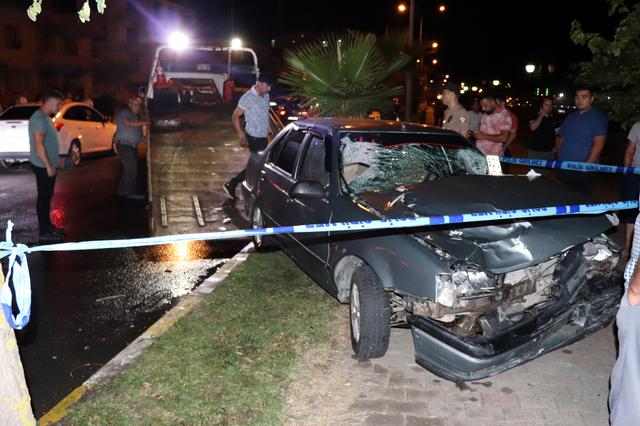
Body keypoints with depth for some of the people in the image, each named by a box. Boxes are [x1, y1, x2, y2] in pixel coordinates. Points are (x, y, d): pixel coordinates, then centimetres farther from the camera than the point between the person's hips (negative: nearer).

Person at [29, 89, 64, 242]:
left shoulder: (46, 117, 14)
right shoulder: (39, 118, -19)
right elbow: (39, 145, -24)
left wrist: (56, 159, 24)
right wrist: (48, 166, -24)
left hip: (49, 165, 10)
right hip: (43, 166, -10)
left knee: (47, 196, 16)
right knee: (43, 197, -4)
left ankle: (48, 225, 26)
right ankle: (44, 231, 2)